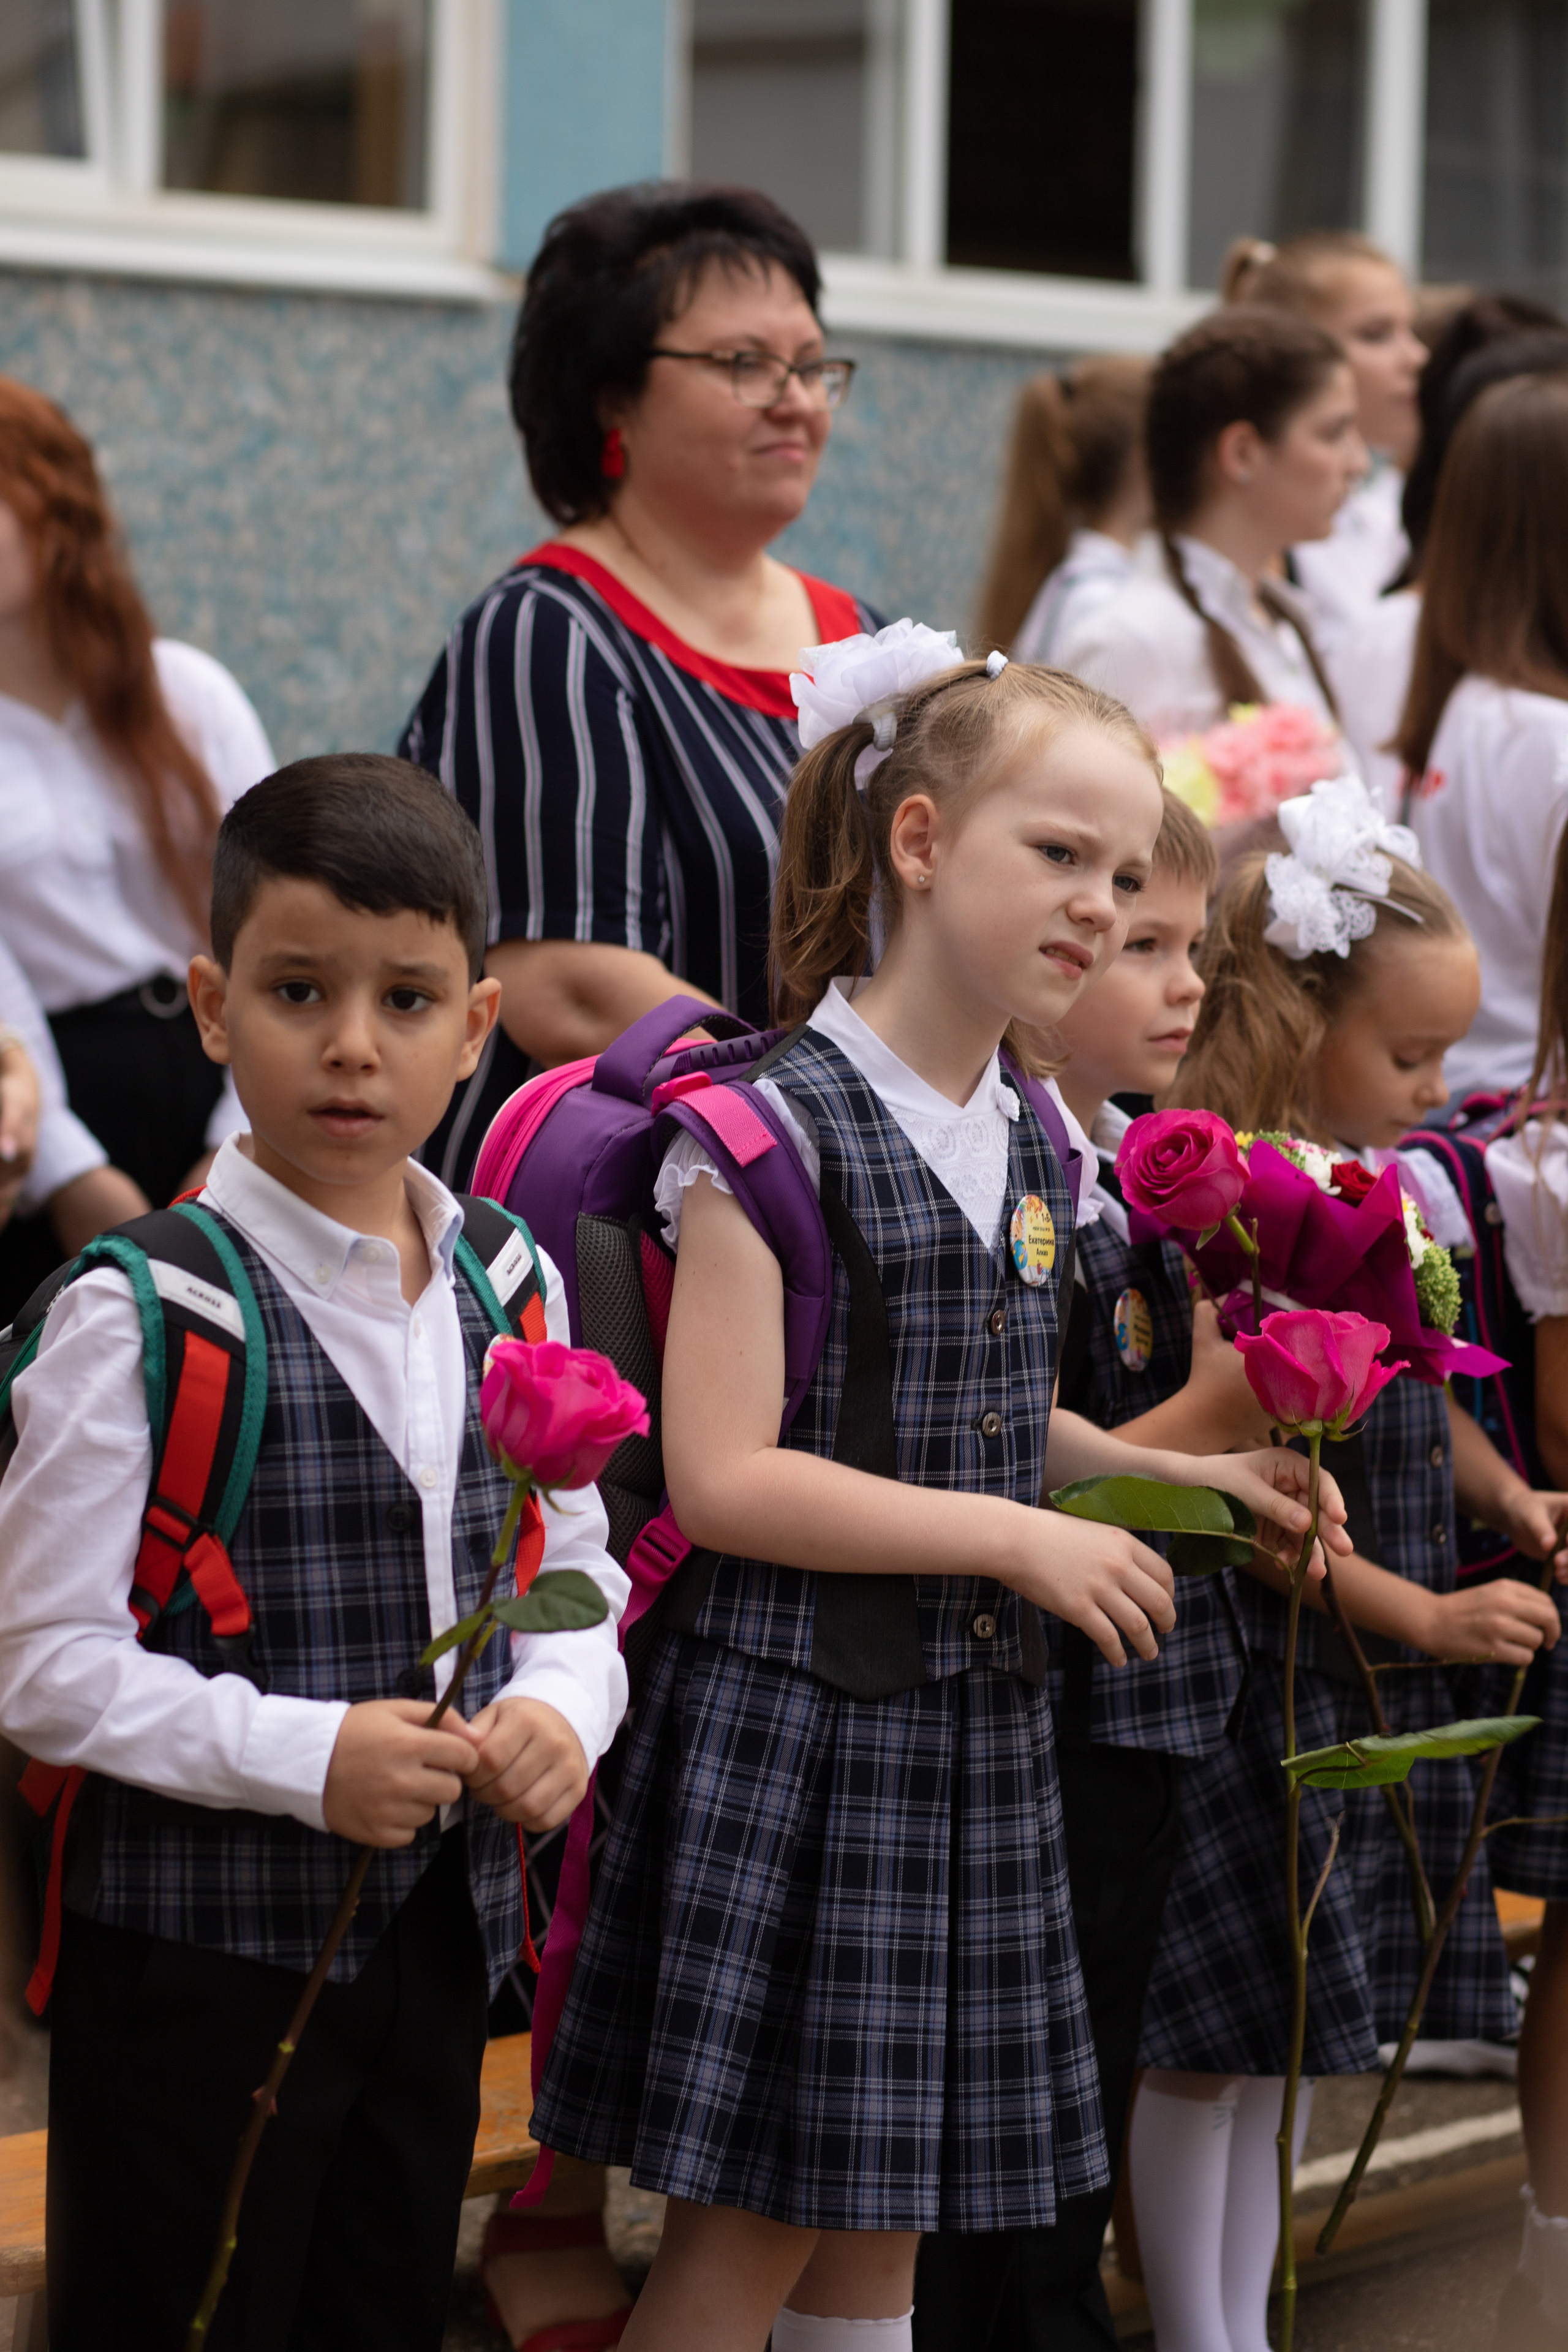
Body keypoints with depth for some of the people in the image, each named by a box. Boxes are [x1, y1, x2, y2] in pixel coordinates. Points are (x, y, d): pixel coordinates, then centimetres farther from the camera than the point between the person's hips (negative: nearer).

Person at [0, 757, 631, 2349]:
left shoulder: (512, 1294, 5)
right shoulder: (140, 1322, -14)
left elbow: (574, 1574, 13)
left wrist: (557, 1711, -9)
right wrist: (304, 1757, -24)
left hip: (437, 1928, 6)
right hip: (199, 1952, -6)